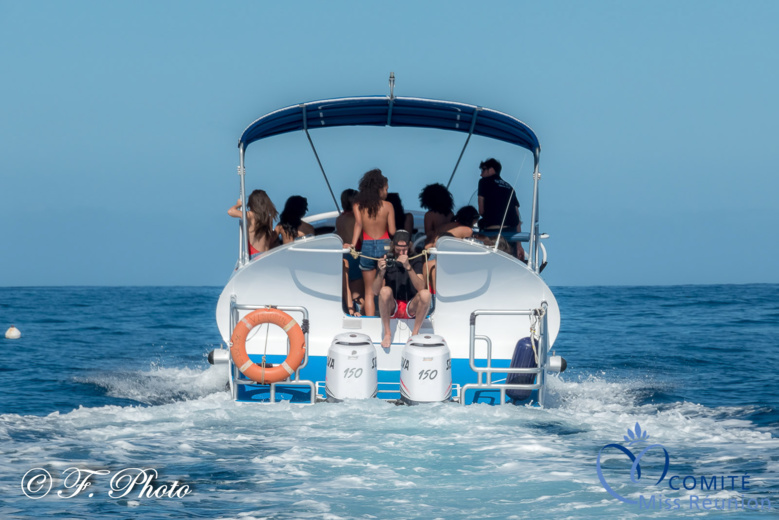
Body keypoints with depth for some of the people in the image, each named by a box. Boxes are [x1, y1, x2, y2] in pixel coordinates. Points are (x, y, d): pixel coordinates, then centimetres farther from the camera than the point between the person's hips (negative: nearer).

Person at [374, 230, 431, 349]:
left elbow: (421, 287, -19)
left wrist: (408, 267, -33)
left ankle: (415, 333, -17)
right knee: (385, 290, -31)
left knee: (425, 294, -29)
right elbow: (376, 290, -8)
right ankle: (387, 333, -19)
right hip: (391, 308, 0)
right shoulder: (387, 260, -1)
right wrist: (381, 272, -27)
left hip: (411, 308, 0)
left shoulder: (416, 261, -2)